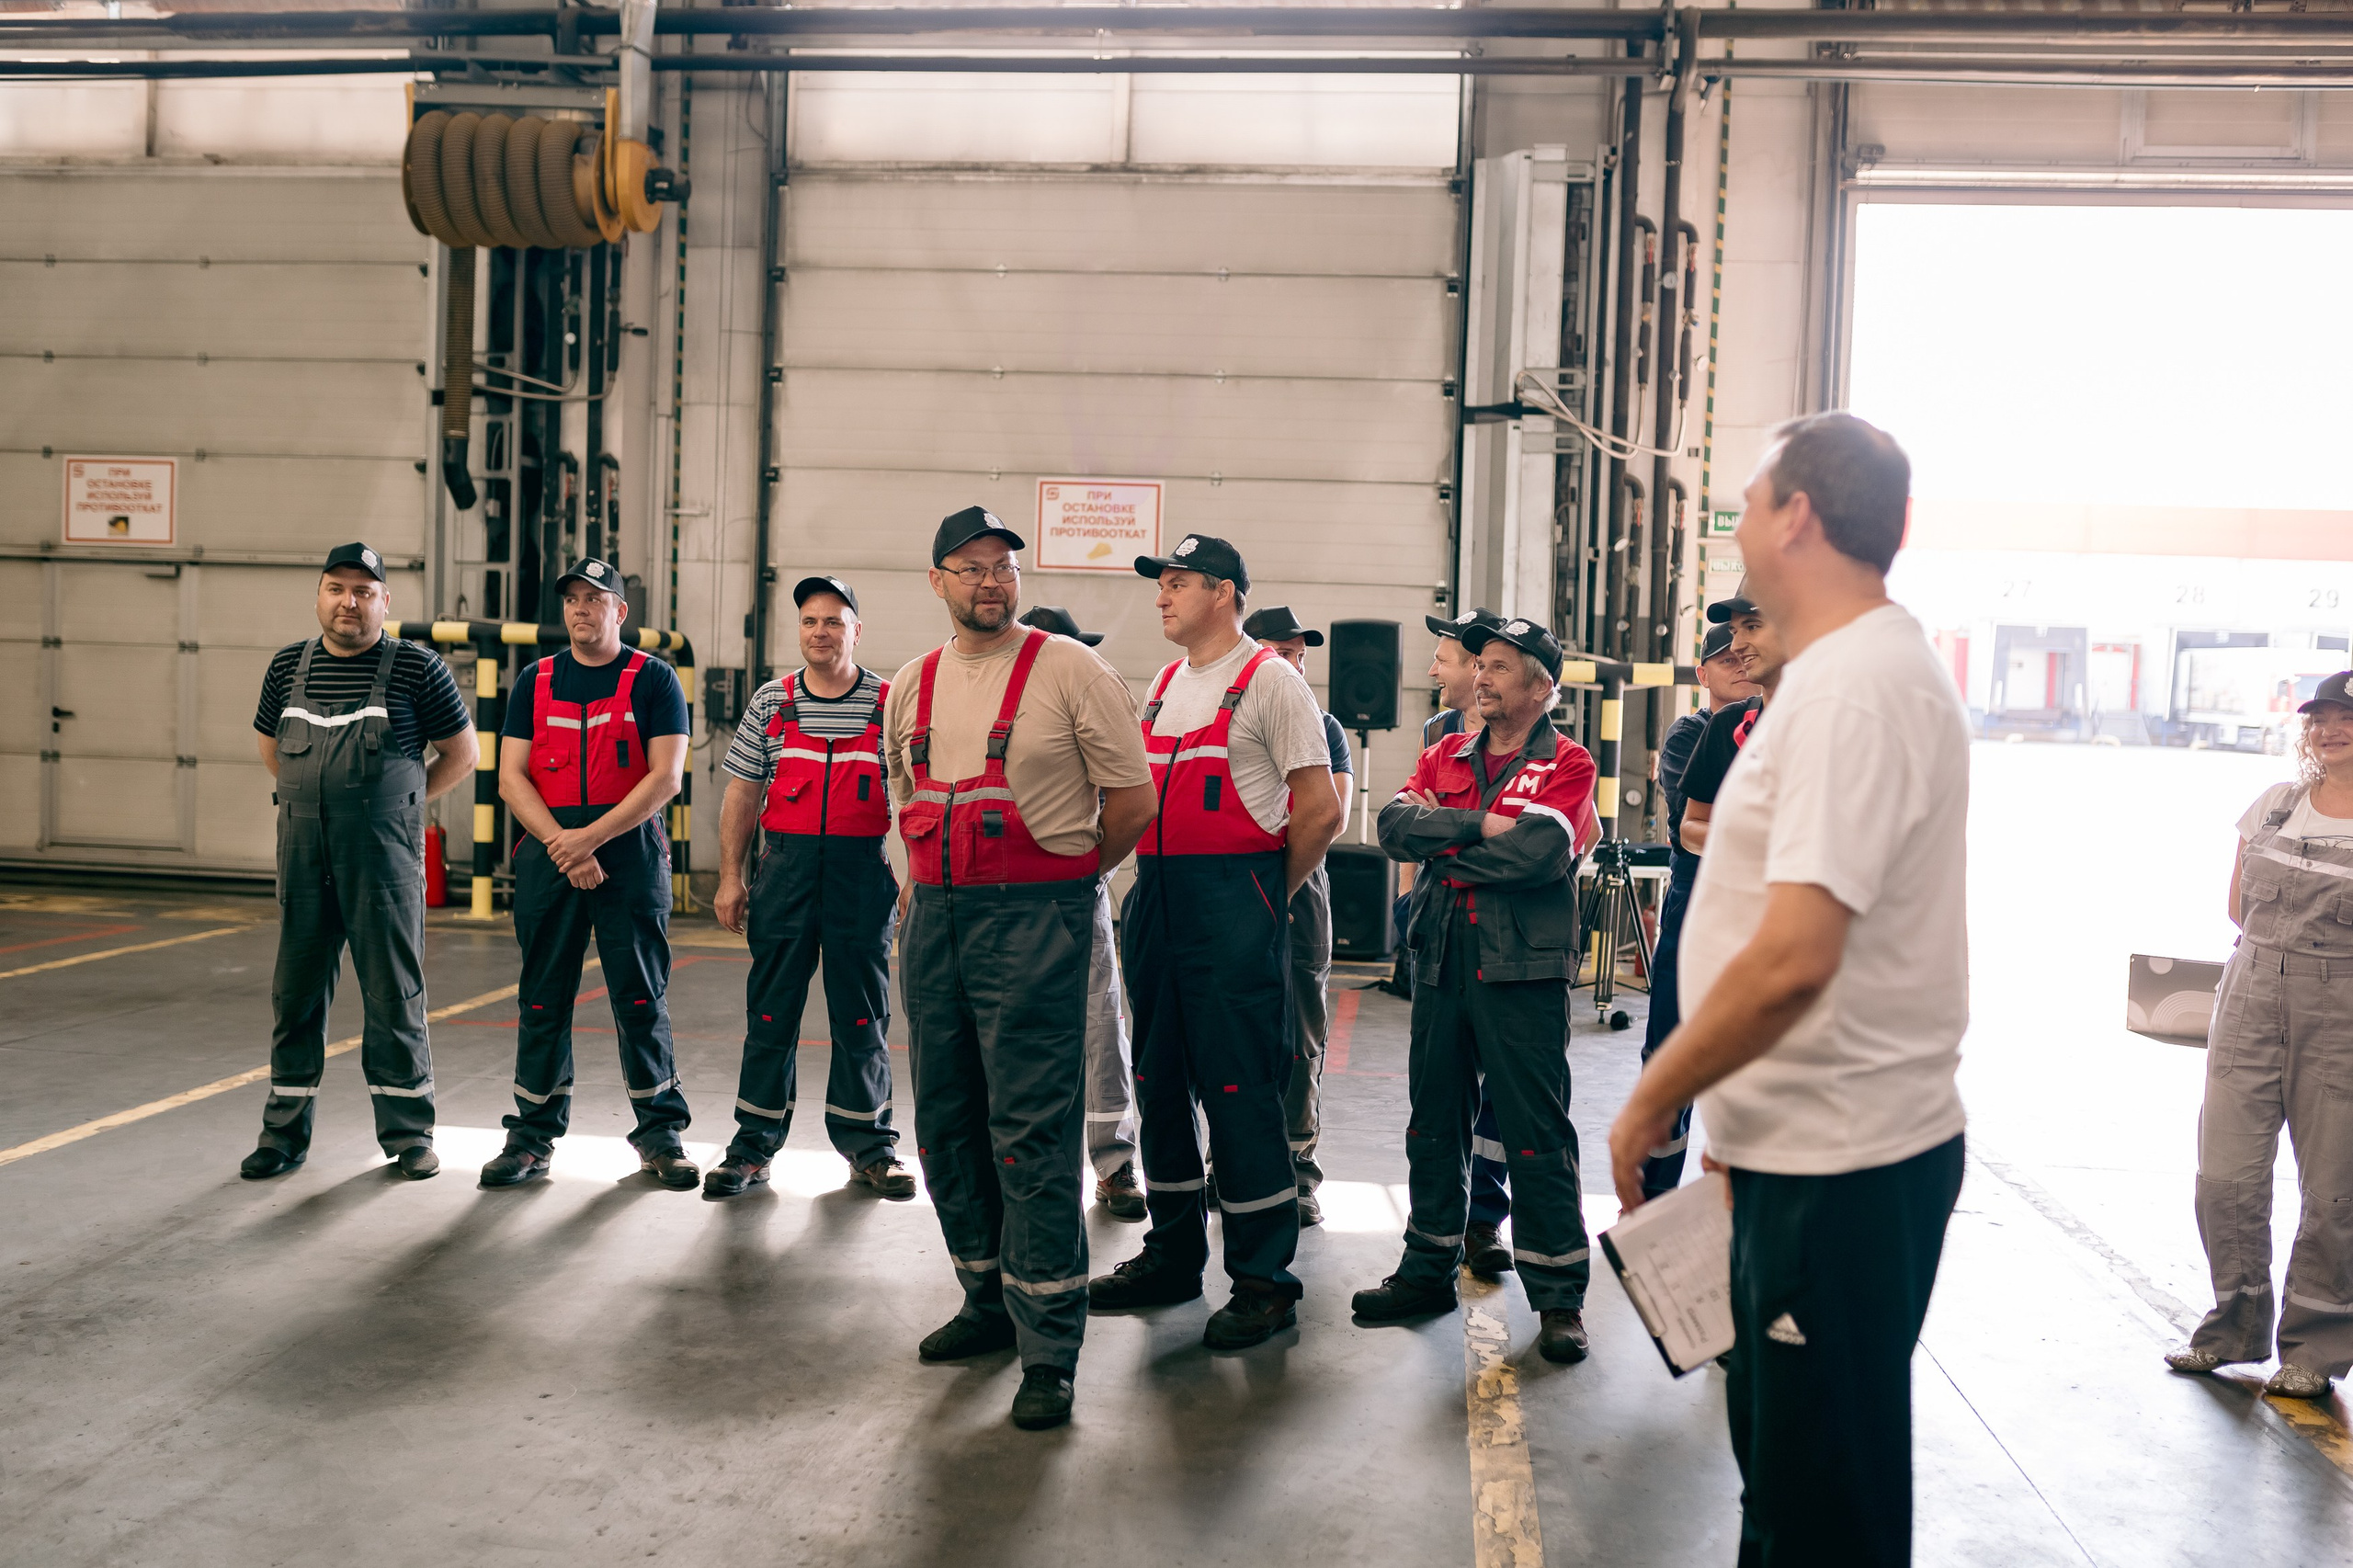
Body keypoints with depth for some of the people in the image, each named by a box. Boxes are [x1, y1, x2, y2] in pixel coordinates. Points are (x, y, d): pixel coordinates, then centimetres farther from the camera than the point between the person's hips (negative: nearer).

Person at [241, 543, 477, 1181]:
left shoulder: (416, 667, -3)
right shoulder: (289, 666, 9)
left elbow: (462, 752, 5)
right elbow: (270, 746, 24)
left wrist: (397, 804, 4)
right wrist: (317, 796, 14)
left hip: (384, 858, -3)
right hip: (302, 855, 4)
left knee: (394, 992, 2)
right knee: (295, 991, 9)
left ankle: (407, 1131, 13)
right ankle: (285, 1132, 20)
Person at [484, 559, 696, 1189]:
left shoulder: (654, 680, 2)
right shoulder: (535, 680, 11)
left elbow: (665, 777, -7)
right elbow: (511, 777, 5)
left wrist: (591, 837, -15)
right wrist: (562, 844, -10)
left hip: (632, 858, -3)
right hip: (547, 858, 3)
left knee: (643, 1000, 0)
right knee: (543, 1000, 6)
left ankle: (660, 1133, 10)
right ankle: (534, 1135, 16)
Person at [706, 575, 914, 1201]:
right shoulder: (771, 702, 8)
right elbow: (742, 796, 9)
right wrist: (731, 877, 4)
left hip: (864, 872, -1)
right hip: (786, 867, 1)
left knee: (862, 1017, 5)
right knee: (771, 1012, 6)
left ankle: (869, 1147, 17)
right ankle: (754, 1146, 16)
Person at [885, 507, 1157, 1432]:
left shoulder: (1069, 670, -6)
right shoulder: (911, 688, 12)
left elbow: (1133, 800, -4)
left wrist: (1062, 881, 4)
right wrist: (931, 887, 15)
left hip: (1036, 917, -6)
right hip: (933, 917, 7)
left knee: (1032, 1133, -8)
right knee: (946, 1123, 13)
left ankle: (1049, 1349, -1)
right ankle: (988, 1302, 29)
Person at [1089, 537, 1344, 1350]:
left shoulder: (1269, 681, -6)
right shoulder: (1165, 685, 17)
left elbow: (1321, 810, -10)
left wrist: (1269, 897, -3)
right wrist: (1152, 882, 15)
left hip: (1233, 904, -8)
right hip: (1155, 900, 8)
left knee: (1240, 1090, -7)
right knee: (1160, 1082, 13)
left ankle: (1264, 1280, 2)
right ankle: (1173, 1257, 25)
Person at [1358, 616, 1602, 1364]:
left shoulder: (1567, 764, -1)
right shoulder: (1446, 757, 14)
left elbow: (1538, 853, -18)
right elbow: (1396, 825, -3)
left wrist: (1442, 848, -7)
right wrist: (1481, 826, -14)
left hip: (1523, 971, -5)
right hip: (1442, 962, 6)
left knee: (1536, 1135, -2)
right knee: (1434, 1125, 13)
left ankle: (1559, 1296, 8)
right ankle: (1429, 1271, 26)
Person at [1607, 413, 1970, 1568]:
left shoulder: (1855, 686, -21)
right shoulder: (1873, 668, 13)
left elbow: (1791, 962, -29)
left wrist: (1650, 1101, -15)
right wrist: (1735, 1113, 20)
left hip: (1841, 1170, -10)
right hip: (1815, 1150, 10)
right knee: (1782, 1475, 23)